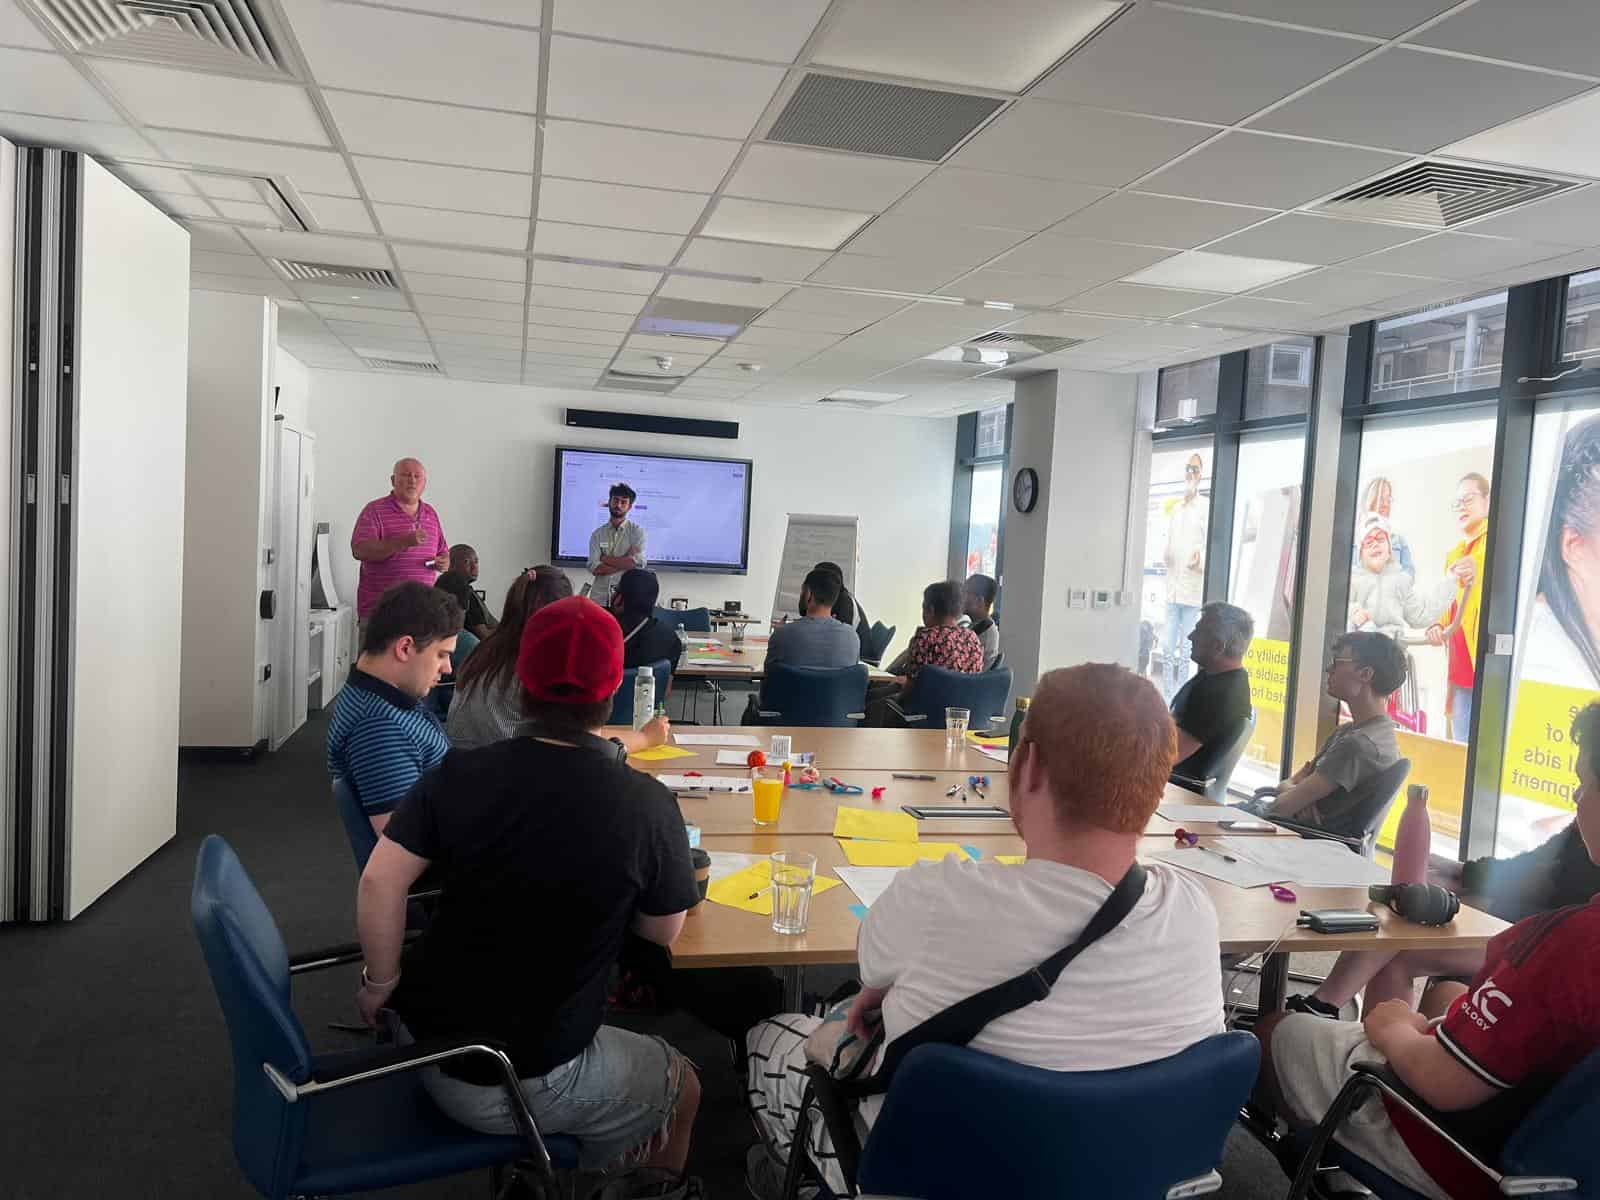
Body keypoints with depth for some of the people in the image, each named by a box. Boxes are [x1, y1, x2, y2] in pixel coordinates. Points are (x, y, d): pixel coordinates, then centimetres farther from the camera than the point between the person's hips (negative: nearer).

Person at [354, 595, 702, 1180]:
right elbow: (662, 933, -5)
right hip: (527, 1083, -5)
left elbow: (379, 882, -14)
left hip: (425, 1047, 5)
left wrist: (380, 984, 0)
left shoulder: (459, 773, -12)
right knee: (681, 1084, 24)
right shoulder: (648, 805, -19)